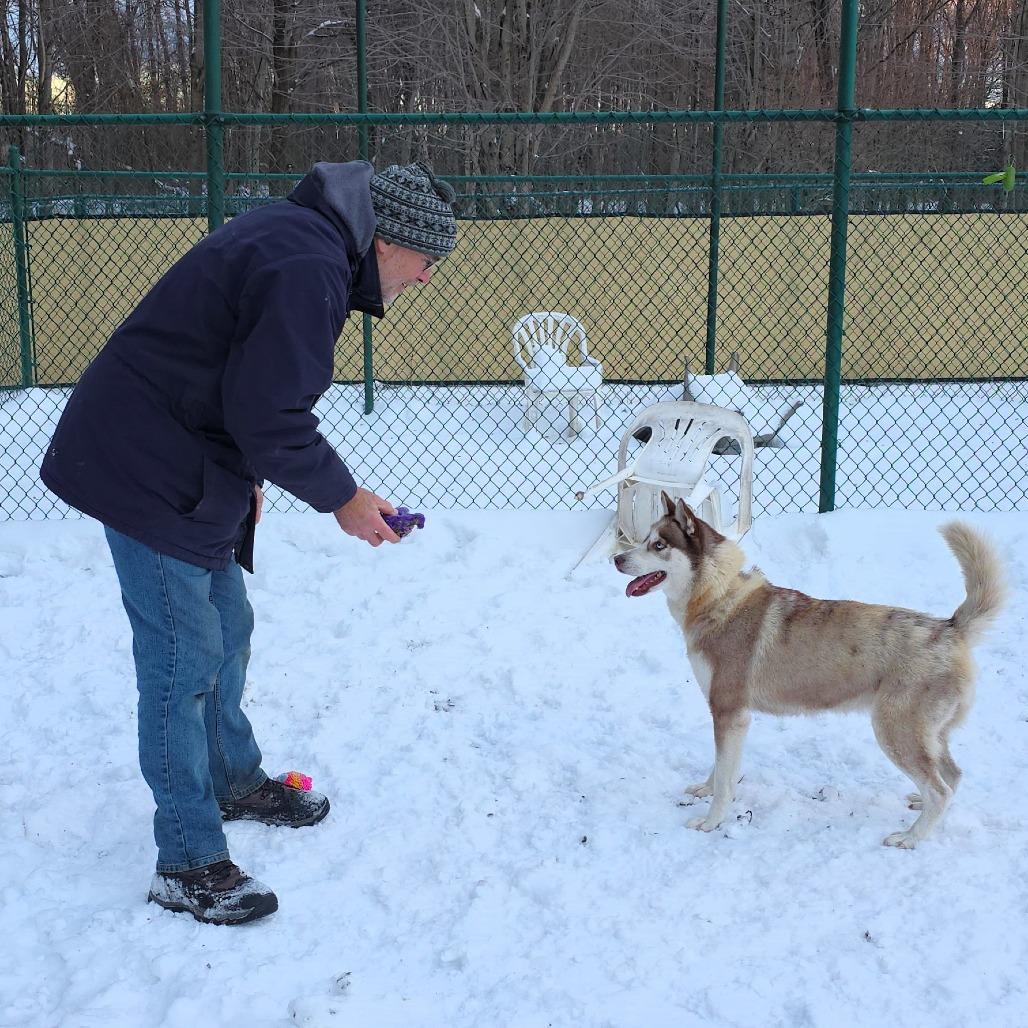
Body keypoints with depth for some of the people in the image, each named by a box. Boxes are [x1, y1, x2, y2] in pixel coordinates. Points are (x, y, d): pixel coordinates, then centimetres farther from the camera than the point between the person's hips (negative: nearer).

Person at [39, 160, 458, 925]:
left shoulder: (298, 235, 10)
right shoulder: (307, 271, -24)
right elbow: (272, 416, -25)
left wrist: (247, 474, 18)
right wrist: (342, 499, -12)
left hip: (175, 460, 11)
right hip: (150, 476, -11)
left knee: (227, 629, 21)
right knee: (185, 659, -5)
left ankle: (235, 782, 40)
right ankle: (189, 863, 6)